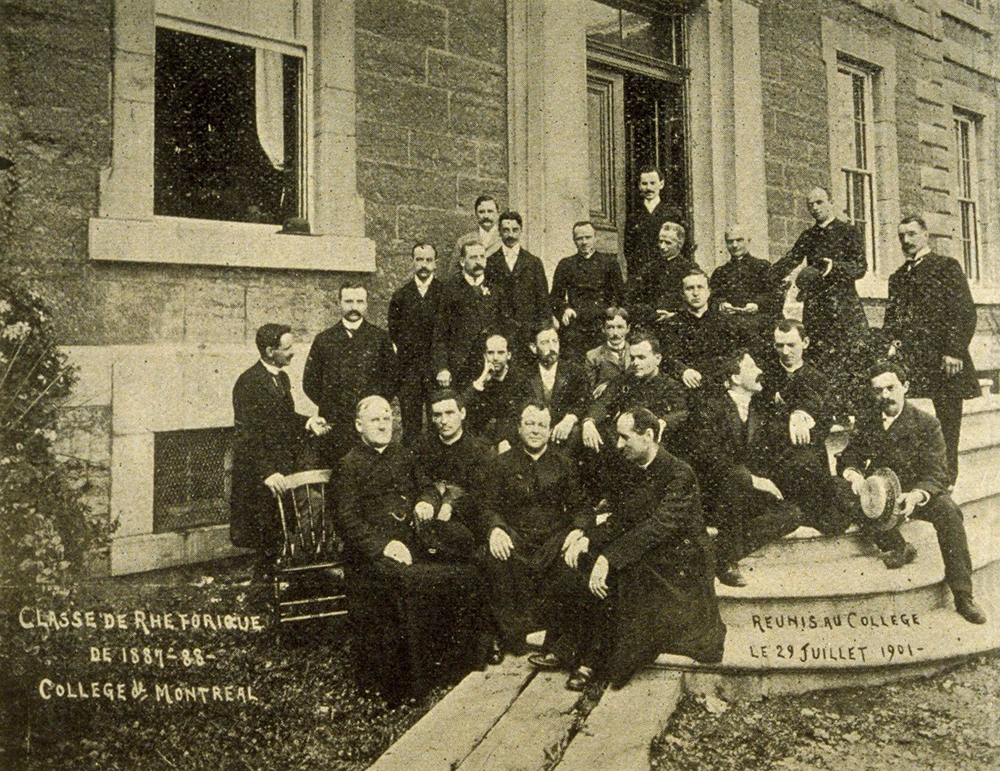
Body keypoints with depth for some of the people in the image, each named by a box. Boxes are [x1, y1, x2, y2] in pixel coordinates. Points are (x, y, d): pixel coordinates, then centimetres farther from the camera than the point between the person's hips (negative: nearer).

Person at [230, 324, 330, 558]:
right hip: (259, 478, -8)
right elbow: (247, 434, -19)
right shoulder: (248, 383, -16)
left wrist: (308, 422, 0)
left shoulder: (282, 377, 11)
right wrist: (267, 472, -25)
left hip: (286, 469, 8)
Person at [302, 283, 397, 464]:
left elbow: (391, 379, 9)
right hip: (334, 426, 1)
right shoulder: (324, 340, 10)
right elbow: (310, 382, 12)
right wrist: (329, 407, 4)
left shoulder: (380, 338, 7)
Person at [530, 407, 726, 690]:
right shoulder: (631, 472, 10)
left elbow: (660, 526, -26)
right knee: (576, 564, -9)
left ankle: (593, 663, -14)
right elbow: (619, 520, 8)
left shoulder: (679, 474, -16)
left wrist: (610, 558, -32)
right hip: (641, 556, 8)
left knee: (609, 579, -29)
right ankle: (564, 651, -6)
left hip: (677, 566, -8)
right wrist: (588, 537, -12)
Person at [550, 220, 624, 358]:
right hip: (574, 326, 0)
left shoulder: (609, 262, 13)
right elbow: (556, 295, 14)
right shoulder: (566, 264, 15)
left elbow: (619, 294, 11)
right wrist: (564, 309, -6)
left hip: (603, 326, 0)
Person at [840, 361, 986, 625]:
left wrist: (916, 495, -34)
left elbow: (936, 474, -12)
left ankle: (963, 596, -24)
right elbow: (850, 455, 8)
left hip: (919, 492, -2)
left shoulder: (926, 423, -6)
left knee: (948, 512, -33)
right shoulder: (867, 423, 6)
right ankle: (898, 548, -7)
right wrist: (853, 472, -19)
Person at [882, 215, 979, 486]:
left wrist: (954, 352, -12)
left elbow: (965, 313, -4)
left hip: (942, 361, -4)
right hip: (909, 360, 4)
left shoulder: (946, 266, 3)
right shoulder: (897, 277, 20)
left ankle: (946, 484, 6)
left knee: (947, 423, -1)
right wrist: (891, 342, -2)